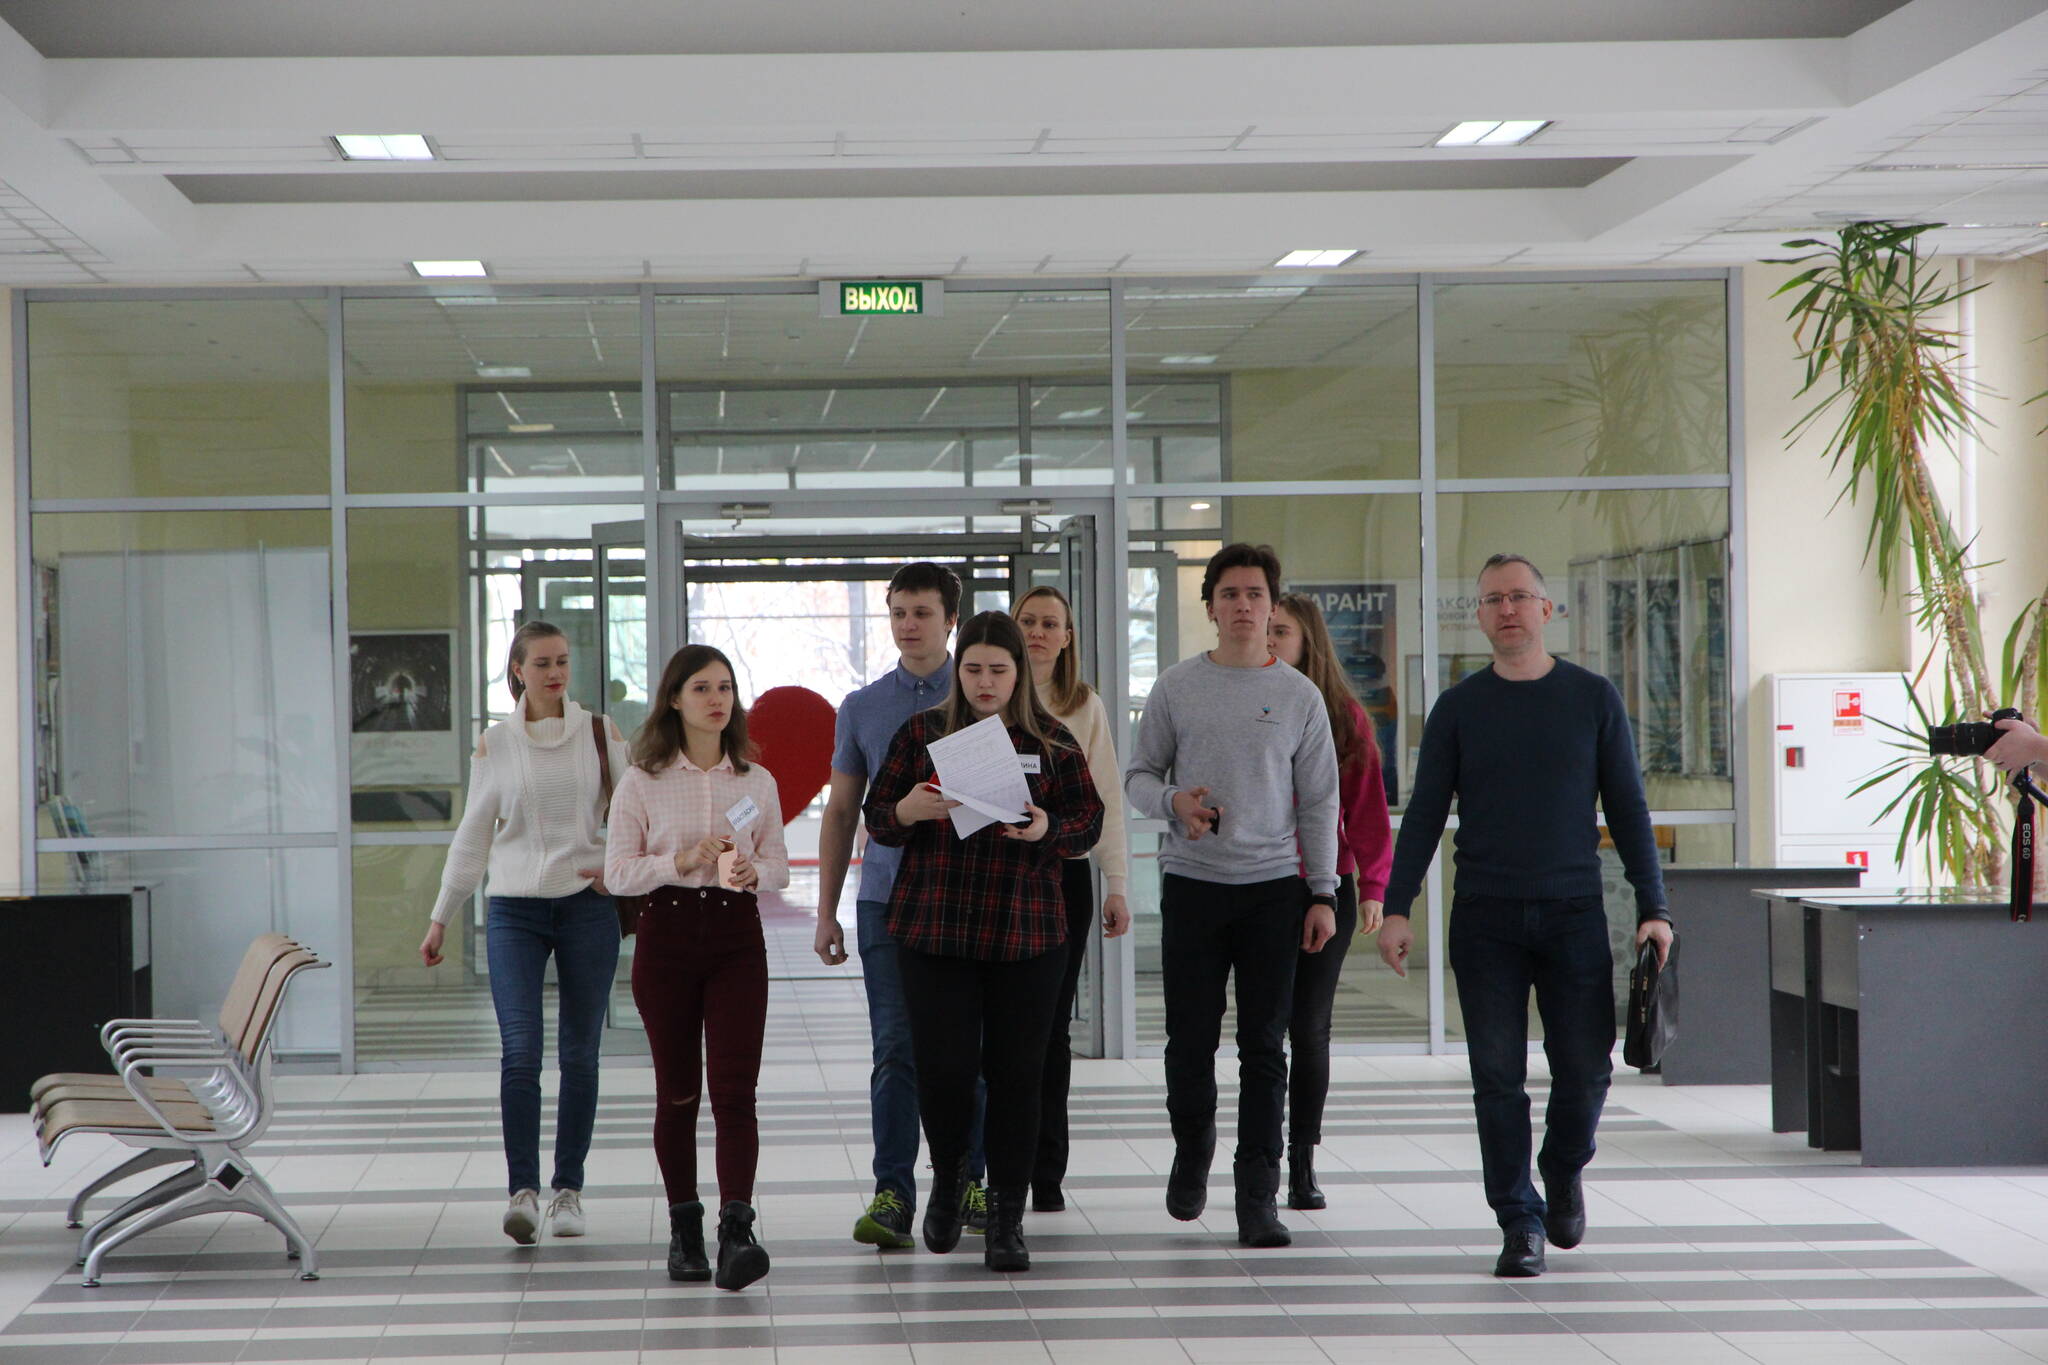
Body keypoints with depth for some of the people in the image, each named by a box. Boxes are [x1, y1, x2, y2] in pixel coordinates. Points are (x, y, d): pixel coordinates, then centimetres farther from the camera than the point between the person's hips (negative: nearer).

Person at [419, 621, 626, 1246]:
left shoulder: (601, 734, 6)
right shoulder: (495, 744, 6)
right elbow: (472, 837, 12)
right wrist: (441, 917, 13)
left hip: (587, 906, 1)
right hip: (514, 909, 0)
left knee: (579, 1054, 4)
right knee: (519, 1052, -13)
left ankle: (568, 1188, 13)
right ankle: (522, 1190, -12)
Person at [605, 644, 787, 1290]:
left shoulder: (757, 782, 8)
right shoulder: (642, 783, 1)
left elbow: (779, 866, 11)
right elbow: (619, 872, -1)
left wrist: (752, 871, -12)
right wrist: (682, 860, -16)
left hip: (737, 935, 1)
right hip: (668, 932, -1)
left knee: (734, 1088, -11)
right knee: (677, 1091, 6)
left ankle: (736, 1231, -20)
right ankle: (684, 1228, 18)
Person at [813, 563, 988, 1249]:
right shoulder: (862, 708, 11)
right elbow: (841, 811, 15)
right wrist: (826, 911, 10)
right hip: (887, 899, 1)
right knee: (896, 1049, -6)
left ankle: (968, 1180, 15)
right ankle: (892, 1195, -9)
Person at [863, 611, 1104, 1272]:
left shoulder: (1052, 741, 7)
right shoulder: (922, 733, 7)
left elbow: (1089, 822, 6)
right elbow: (876, 818, 8)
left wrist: (1046, 829, -16)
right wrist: (908, 809, -15)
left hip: (1025, 932, 0)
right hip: (933, 928, 0)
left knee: (1016, 1074, -1)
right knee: (944, 1066, -8)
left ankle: (1007, 1217, 10)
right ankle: (947, 1181, 21)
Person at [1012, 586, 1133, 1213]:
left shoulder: (1086, 707, 10)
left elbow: (1105, 801, 8)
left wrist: (1116, 885, 1)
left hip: (1064, 873, 1)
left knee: (1051, 1027, 3)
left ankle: (1046, 1176, 7)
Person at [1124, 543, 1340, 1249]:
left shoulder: (1300, 695, 5)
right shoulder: (1175, 688, 5)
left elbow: (1319, 803, 6)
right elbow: (1138, 775, 9)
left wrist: (1323, 894, 1)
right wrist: (1174, 801, -14)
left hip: (1275, 885, 0)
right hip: (1193, 881, 0)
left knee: (1264, 1046, -1)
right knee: (1190, 1039, 3)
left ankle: (1258, 1196, 1)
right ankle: (1191, 1152, 27)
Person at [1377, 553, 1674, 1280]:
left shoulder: (1593, 698, 6)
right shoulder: (1458, 709, 7)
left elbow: (1627, 810, 7)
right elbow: (1424, 815, 6)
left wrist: (1653, 909, 0)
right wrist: (1396, 908, -4)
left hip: (1574, 913, 0)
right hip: (1485, 918, 0)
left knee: (1585, 1069, 0)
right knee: (1498, 1077, -3)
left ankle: (1563, 1172, 29)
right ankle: (1520, 1223, 5)